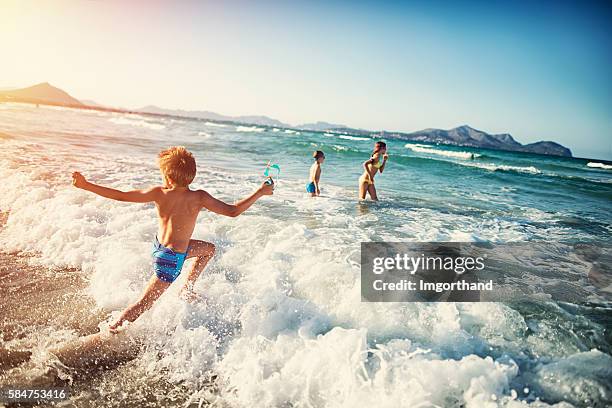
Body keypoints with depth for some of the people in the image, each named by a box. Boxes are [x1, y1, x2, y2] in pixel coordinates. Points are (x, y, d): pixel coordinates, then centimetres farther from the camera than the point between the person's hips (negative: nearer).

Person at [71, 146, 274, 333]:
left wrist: (86, 185, -1)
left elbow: (121, 196, -12)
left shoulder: (159, 194, -14)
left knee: (208, 249, 24)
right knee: (144, 304, 9)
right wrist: (261, 192, -11)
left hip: (159, 246, 6)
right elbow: (233, 211, -21)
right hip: (172, 258, -6)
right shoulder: (198, 198, -23)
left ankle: (186, 289, 30)